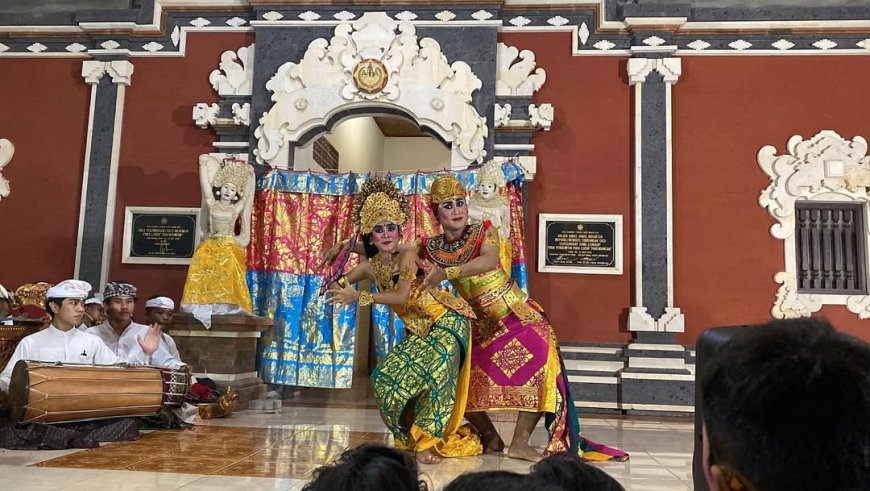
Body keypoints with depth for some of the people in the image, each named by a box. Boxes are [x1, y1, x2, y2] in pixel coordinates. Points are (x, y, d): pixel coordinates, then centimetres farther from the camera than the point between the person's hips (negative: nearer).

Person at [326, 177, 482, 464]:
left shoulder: (407, 256, -18)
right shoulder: (370, 266, 0)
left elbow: (402, 296, -28)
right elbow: (339, 286, 9)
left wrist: (359, 297, -29)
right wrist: (342, 284, -15)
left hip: (446, 322, -7)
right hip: (418, 331, 7)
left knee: (437, 371, -25)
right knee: (385, 376, 3)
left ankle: (428, 442, -12)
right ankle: (410, 437, 18)